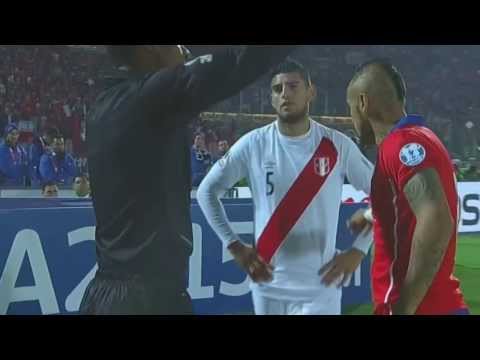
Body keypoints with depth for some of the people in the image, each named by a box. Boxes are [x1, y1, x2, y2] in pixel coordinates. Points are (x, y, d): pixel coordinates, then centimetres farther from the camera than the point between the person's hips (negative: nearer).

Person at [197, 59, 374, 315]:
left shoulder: (337, 145, -4)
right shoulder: (253, 144, -3)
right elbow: (207, 191, 5)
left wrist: (358, 250, -2)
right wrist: (235, 247, 0)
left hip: (319, 286, -1)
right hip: (268, 284, 2)